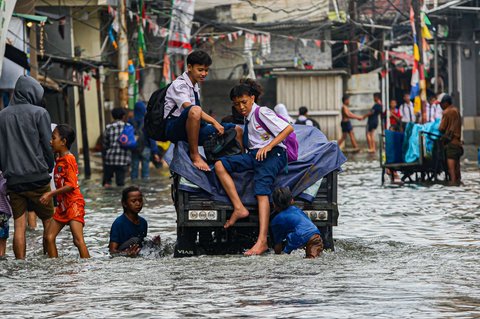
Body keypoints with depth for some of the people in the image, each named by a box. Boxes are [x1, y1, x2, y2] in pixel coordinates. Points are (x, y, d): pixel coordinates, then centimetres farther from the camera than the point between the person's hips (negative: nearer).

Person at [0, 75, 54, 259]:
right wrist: (48, 169, 9)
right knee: (48, 221, 8)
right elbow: (48, 146, -5)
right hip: (37, 178, -3)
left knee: (19, 226, 3)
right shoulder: (39, 113, -5)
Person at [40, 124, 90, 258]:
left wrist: (52, 193, -21)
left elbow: (71, 185, -20)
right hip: (62, 205, 10)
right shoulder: (59, 159, 15)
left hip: (74, 203, -9)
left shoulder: (69, 159, -12)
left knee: (78, 240, -17)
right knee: (49, 237, 5)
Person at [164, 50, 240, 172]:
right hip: (174, 128, -8)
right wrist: (214, 122, -30)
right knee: (194, 111, -41)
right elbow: (188, 107, -27)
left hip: (193, 129, 9)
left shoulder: (195, 87, 17)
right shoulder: (179, 85, -11)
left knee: (237, 130, 3)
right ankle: (195, 155, -33)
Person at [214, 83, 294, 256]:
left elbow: (288, 128, -12)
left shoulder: (262, 112, -4)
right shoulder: (247, 118, 20)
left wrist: (268, 146, -19)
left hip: (273, 154, -8)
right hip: (254, 154, 8)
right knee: (220, 165, -12)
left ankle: (262, 241, -39)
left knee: (262, 190, -28)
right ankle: (239, 208, -20)